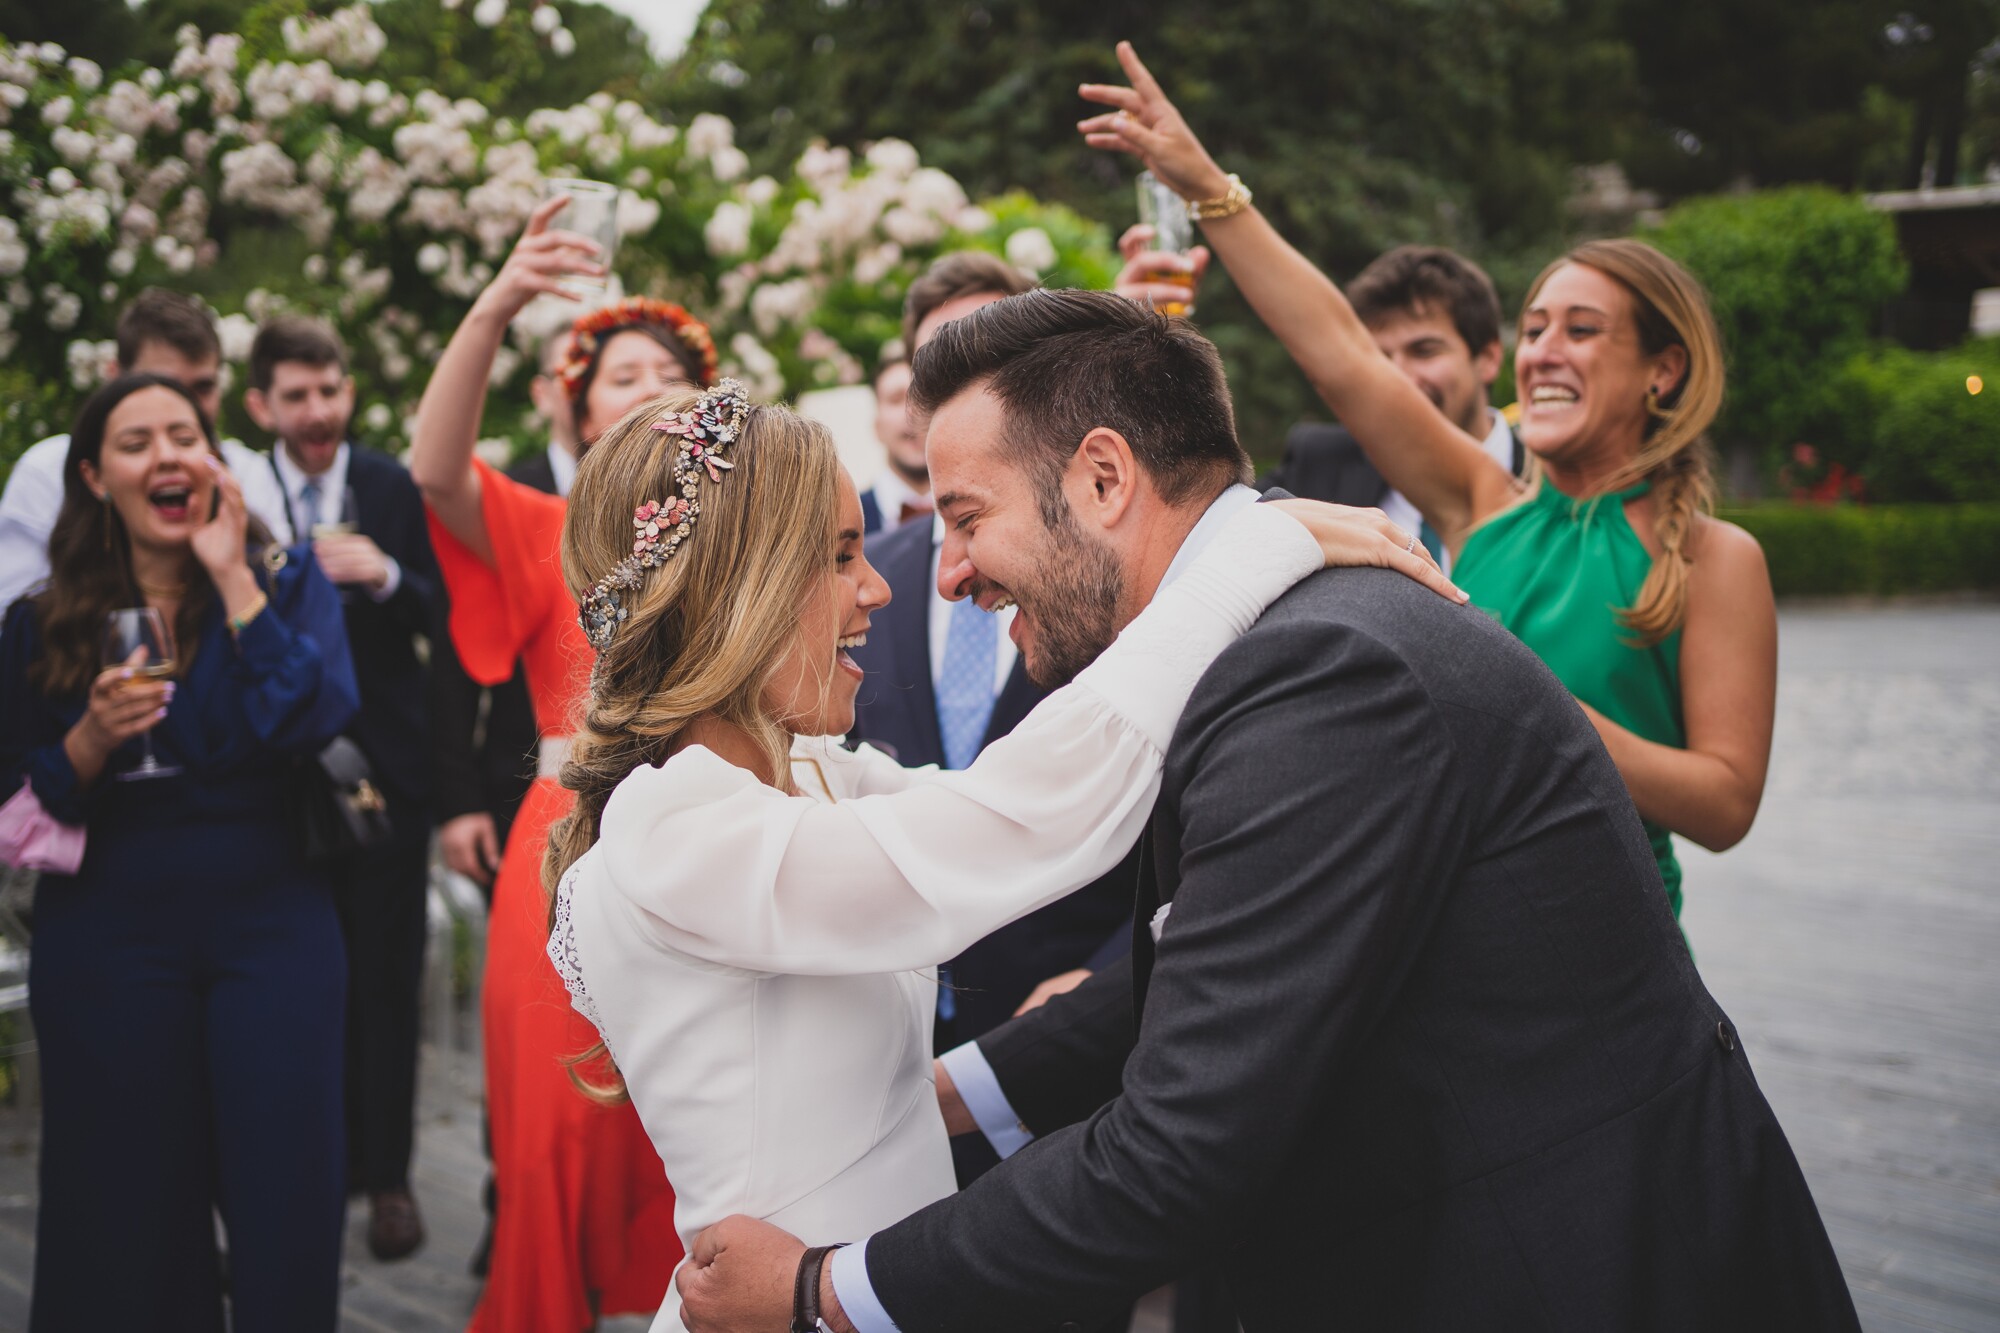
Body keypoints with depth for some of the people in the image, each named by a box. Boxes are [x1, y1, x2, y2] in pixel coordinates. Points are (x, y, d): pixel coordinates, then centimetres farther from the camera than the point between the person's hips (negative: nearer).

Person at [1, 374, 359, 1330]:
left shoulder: (288, 581, 3)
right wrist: (91, 740, -15)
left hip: (273, 921, -1)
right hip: (108, 937, 1)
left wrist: (234, 581, -12)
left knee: (290, 1198, -2)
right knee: (130, 1215, 8)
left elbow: (318, 722, -15)